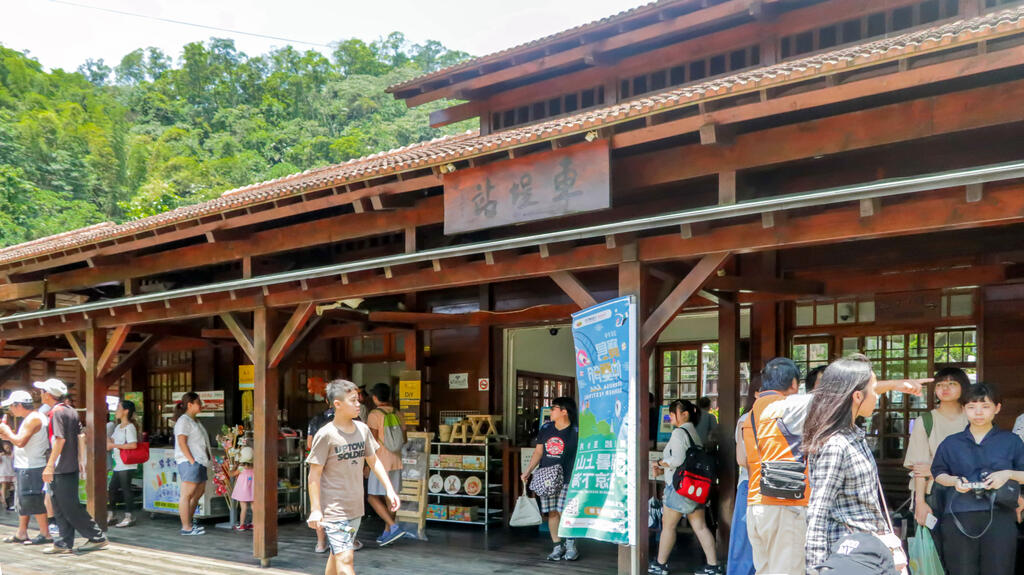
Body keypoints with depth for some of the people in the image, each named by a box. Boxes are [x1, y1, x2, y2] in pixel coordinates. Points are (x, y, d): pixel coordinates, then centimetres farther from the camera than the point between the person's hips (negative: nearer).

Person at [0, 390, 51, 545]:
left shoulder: (33, 419, -16)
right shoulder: (29, 418, 17)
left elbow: (20, 442, -23)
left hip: (32, 468, -11)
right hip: (24, 467, 11)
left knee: (32, 501, -8)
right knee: (22, 501, 16)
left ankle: (45, 534, -5)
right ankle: (21, 533, 24)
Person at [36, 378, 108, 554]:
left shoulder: (56, 412, -14)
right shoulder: (71, 411, 12)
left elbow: (60, 440, -22)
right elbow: (80, 436, 16)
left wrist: (50, 466, -23)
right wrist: (79, 460, 21)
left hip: (61, 468, -9)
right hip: (71, 466, 9)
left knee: (70, 507, -4)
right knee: (61, 507, 12)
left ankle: (98, 538, -1)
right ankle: (64, 543, 13)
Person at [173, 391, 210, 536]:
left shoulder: (194, 421, 20)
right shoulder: (184, 420, -10)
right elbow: (182, 442, -18)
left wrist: (206, 460, 17)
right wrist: (192, 460, -21)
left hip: (199, 462, 11)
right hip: (189, 462, -11)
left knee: (199, 492, 17)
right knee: (187, 494, -8)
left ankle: (189, 521, 28)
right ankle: (186, 527, -6)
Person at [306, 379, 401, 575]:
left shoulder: (362, 429, 5)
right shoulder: (326, 435, -13)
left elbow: (373, 461, 15)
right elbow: (314, 474, -10)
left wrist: (389, 489, 8)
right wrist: (315, 509, -13)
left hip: (355, 507, 6)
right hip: (334, 509, -6)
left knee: (337, 555, 17)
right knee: (345, 559, -10)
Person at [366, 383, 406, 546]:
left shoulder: (374, 414, -12)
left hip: (381, 461, -7)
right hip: (396, 460, 7)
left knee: (373, 497, -1)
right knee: (389, 496, 13)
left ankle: (394, 527, -14)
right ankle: (387, 532, 16)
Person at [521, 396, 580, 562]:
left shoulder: (575, 432, -5)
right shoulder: (545, 429, 11)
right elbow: (538, 452, 17)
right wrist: (528, 471, 12)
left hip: (566, 480, -5)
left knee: (565, 512, -10)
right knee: (552, 513, 6)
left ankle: (570, 544, 8)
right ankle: (557, 546, 16)